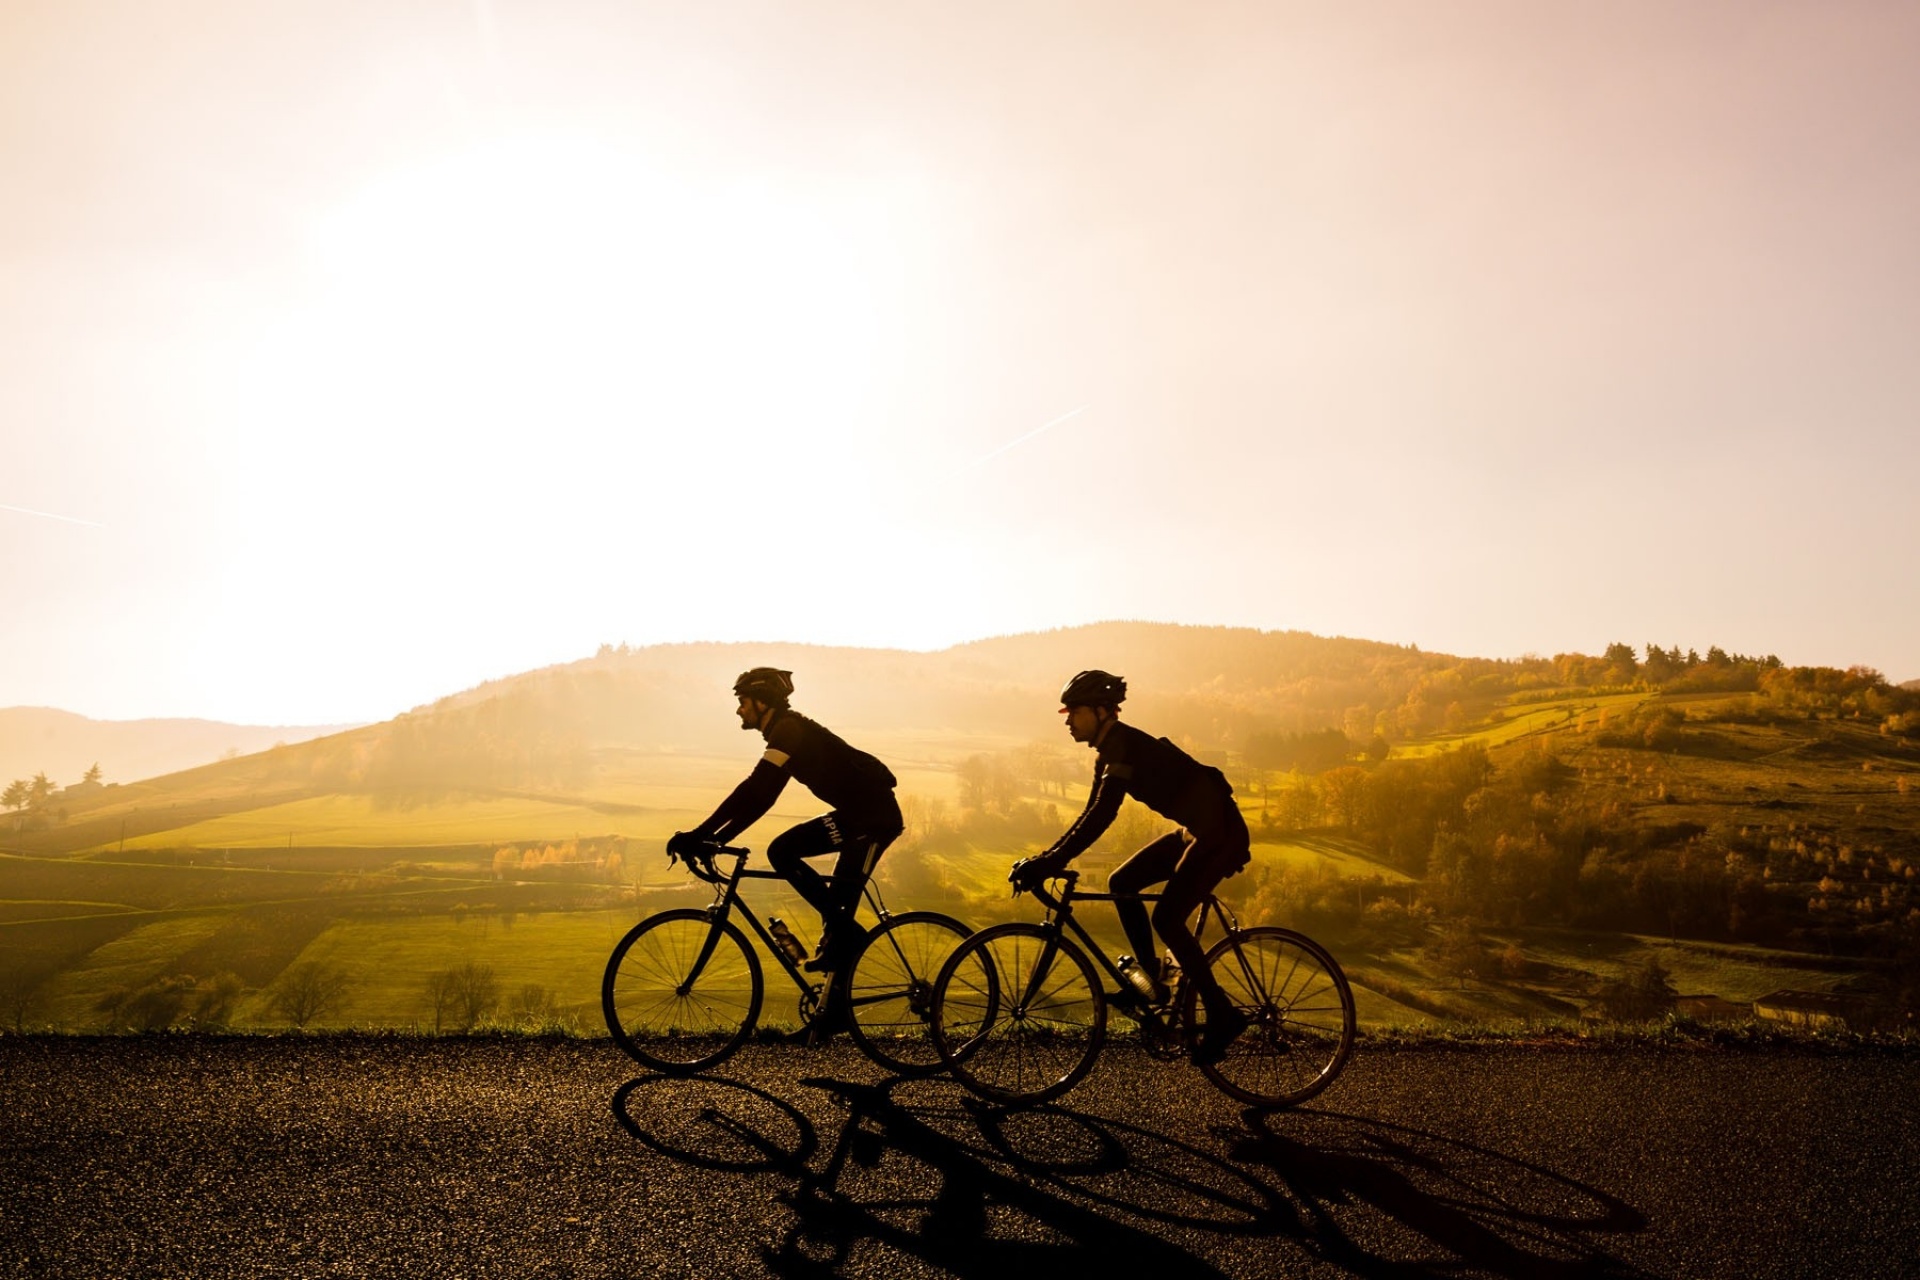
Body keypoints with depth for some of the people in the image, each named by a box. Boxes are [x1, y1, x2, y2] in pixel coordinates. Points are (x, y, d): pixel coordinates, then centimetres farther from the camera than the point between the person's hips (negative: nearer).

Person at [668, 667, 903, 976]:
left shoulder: (790, 730, -13)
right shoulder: (787, 733, 17)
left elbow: (752, 791, -22)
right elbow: (759, 796, 19)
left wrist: (699, 834, -21)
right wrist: (717, 838, 12)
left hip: (874, 814, -10)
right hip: (860, 813, 10)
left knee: (782, 851, -13)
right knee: (838, 903, 10)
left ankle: (845, 933, -7)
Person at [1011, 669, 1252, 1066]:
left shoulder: (1126, 746, -21)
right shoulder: (1110, 751, 7)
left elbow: (1101, 816, -30)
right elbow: (1092, 815, 12)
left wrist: (1048, 863, -31)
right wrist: (1044, 859, 4)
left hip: (1221, 830, -10)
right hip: (1193, 830, 10)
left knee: (1167, 918, -15)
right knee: (1121, 883, 3)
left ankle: (1223, 1016, -3)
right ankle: (1153, 980, 11)